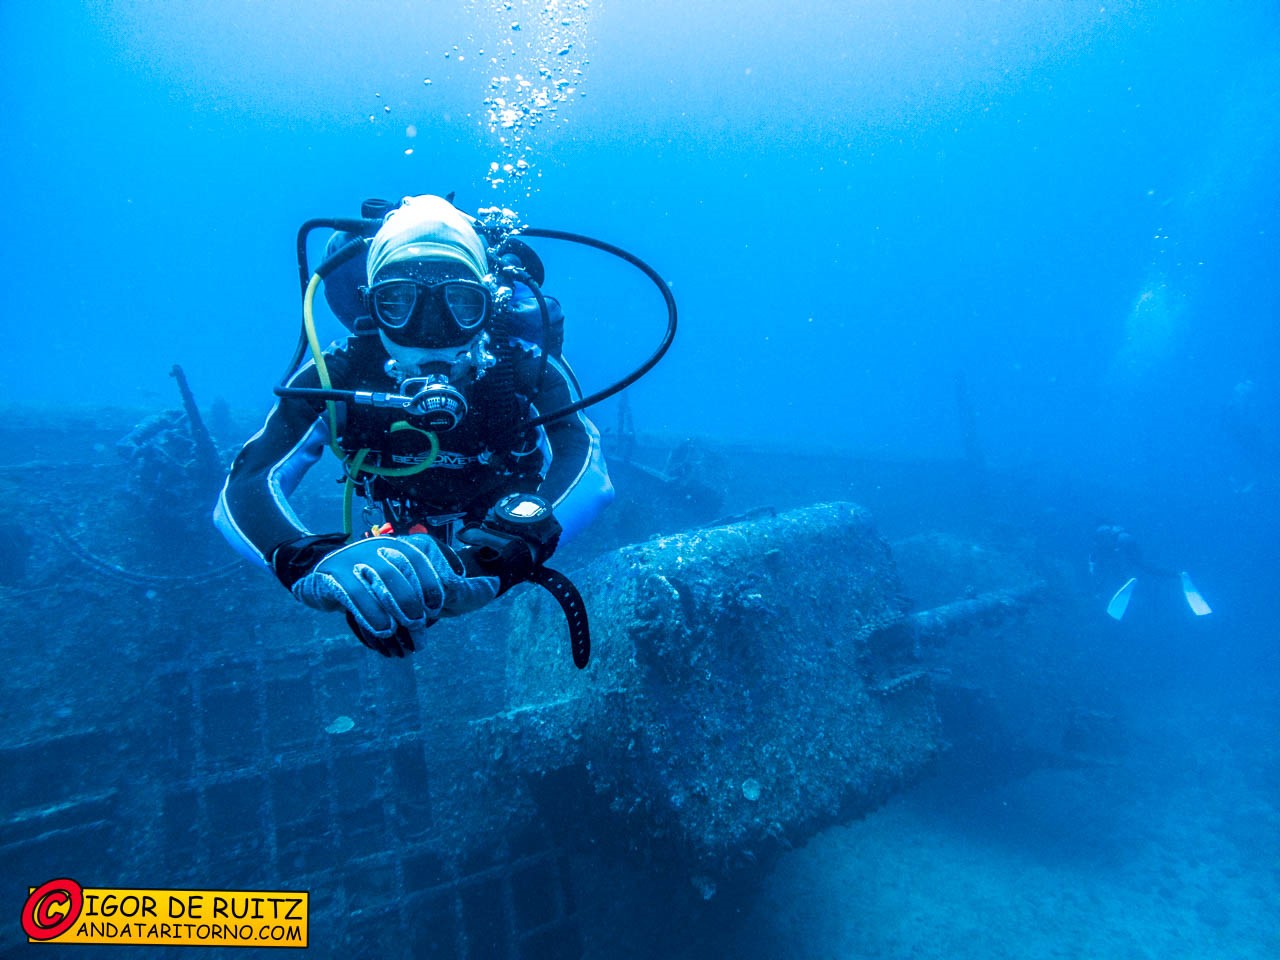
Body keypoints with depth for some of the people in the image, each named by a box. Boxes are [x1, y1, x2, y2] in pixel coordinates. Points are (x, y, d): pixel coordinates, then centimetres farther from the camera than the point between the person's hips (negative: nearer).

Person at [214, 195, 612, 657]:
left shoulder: (526, 368, -40)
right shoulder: (336, 377, -37)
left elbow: (589, 470, -55)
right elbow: (243, 491, -45)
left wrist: (496, 552, -76)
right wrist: (312, 559, -69)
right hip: (399, 529, 2)